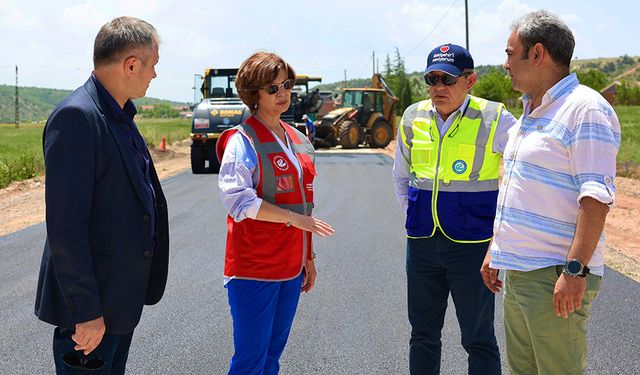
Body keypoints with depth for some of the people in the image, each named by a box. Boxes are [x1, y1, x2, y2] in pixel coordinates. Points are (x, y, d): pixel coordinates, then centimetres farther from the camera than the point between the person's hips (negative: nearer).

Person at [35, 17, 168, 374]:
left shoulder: (120, 117, 10)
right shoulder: (76, 117, -20)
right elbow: (65, 226, -23)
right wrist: (86, 311, -23)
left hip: (123, 296, 9)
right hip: (92, 306, -9)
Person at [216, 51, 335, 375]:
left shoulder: (298, 140, 14)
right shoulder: (243, 140, -9)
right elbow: (237, 200, -20)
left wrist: (309, 257, 19)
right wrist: (293, 218, -21)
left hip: (291, 265, 7)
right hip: (254, 266, -7)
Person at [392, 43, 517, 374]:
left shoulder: (494, 120, -9)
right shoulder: (412, 118, 5)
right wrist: (414, 216, 12)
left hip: (472, 244, -4)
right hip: (421, 243, 5)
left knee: (478, 338, 4)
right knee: (423, 334, 15)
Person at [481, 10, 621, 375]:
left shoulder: (586, 109, -13)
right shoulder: (531, 112, 17)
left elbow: (597, 197, -20)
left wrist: (575, 270, -25)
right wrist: (495, 250, 23)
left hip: (555, 278, -9)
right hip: (518, 272, 9)